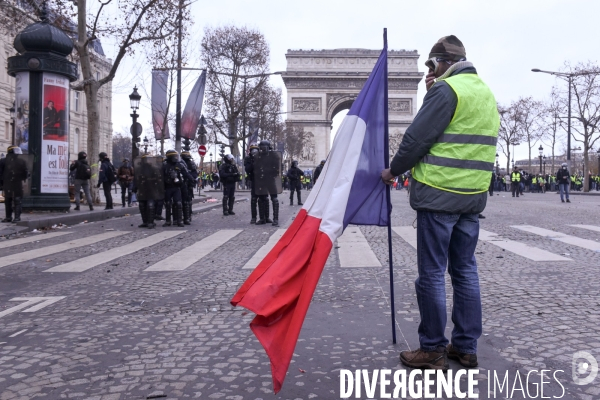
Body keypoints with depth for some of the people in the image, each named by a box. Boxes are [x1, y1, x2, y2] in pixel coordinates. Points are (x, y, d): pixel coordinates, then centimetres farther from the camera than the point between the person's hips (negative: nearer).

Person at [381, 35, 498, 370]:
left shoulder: (446, 90, -10)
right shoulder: (487, 93, 17)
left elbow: (417, 138, -13)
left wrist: (393, 170, 3)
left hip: (439, 193, -8)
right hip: (474, 194, 9)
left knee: (432, 273, -1)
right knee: (465, 270, 12)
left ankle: (433, 350, 7)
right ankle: (466, 347, 19)